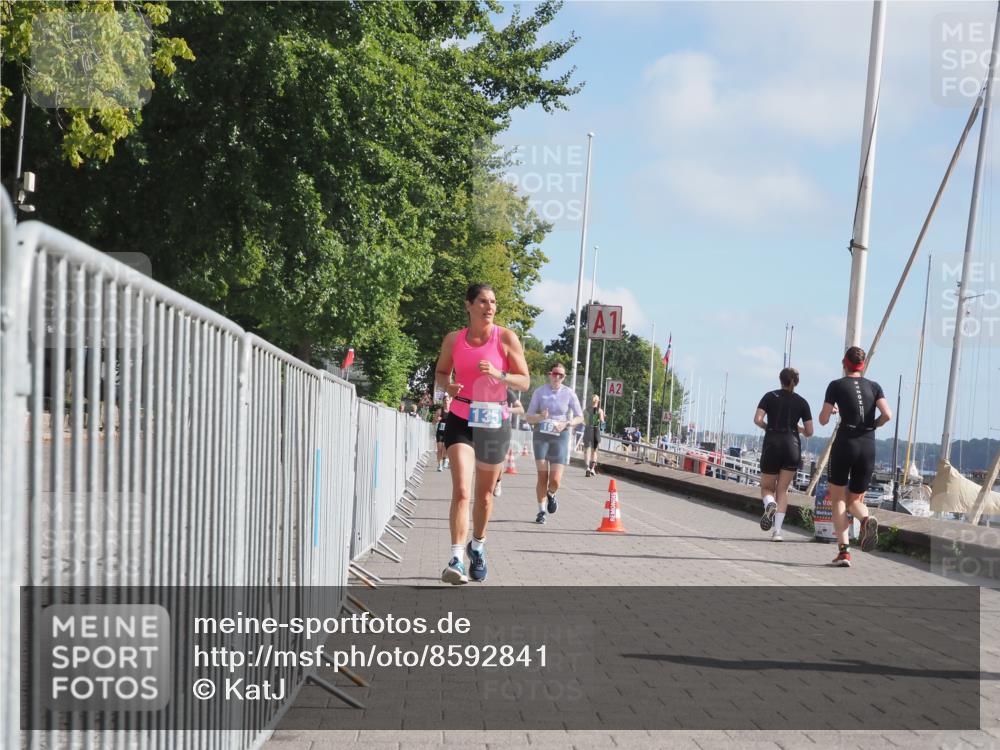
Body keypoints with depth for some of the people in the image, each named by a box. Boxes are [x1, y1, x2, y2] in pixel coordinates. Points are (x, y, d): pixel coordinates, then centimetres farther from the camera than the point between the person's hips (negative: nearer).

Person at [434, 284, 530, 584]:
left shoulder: (506, 338, -3)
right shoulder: (453, 340, 2)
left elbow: (524, 381, -2)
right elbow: (440, 371, 17)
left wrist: (499, 375, -21)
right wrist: (447, 385, -6)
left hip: (494, 421, 0)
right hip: (461, 420, 0)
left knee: (484, 494, 13)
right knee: (461, 491, -17)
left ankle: (478, 546, 38)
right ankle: (456, 560, -22)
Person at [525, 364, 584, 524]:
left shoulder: (569, 394, 0)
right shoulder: (539, 391, 0)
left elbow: (580, 417, 7)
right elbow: (528, 417, 3)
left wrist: (567, 424, -12)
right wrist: (540, 417, -18)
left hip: (560, 436, 0)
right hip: (541, 435, 0)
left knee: (555, 480, -8)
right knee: (542, 476, -5)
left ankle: (551, 495, 28)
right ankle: (542, 510, 13)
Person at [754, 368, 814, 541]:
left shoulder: (770, 396, 4)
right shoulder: (802, 402, 7)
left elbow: (757, 419, -8)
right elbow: (809, 432, 5)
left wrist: (767, 427, 11)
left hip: (772, 444, -1)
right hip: (792, 445, 1)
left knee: (767, 488, 13)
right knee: (782, 490, 8)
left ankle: (770, 505, -23)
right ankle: (777, 530, -6)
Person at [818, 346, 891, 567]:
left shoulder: (836, 386, 1)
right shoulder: (874, 386, 8)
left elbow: (823, 420, 1)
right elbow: (887, 415, -5)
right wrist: (873, 425, 14)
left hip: (845, 444, -3)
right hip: (868, 447, 3)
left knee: (838, 499, 7)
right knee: (855, 500, 16)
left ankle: (843, 551, -7)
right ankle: (867, 519, -20)